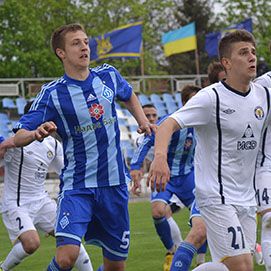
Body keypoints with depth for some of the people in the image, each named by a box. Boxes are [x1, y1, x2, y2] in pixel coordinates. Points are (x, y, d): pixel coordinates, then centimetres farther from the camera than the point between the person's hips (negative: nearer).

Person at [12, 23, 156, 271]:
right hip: (76, 187, -4)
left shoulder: (109, 75, 5)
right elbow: (18, 138, -11)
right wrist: (36, 133, -33)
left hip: (114, 184, 4)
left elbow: (128, 95, 29)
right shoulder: (52, 94, -7)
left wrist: (142, 120, 12)